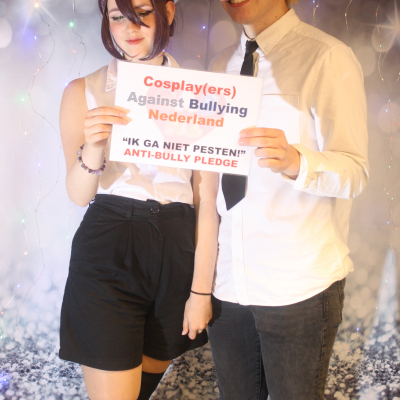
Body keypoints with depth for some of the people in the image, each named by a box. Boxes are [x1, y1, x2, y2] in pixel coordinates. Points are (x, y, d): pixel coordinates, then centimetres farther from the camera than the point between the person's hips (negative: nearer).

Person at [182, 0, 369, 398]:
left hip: (299, 287, -5)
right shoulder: (222, 67, 10)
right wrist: (200, 288, 6)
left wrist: (294, 161, -37)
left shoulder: (327, 58, -8)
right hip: (227, 282, 5)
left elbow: (354, 171, -15)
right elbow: (211, 185, 9)